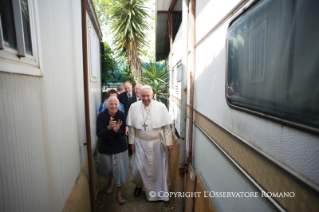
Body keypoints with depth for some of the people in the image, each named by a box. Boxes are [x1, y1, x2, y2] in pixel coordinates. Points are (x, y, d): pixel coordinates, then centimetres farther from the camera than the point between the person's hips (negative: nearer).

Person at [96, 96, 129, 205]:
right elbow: (99, 134, -21)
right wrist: (109, 127, -37)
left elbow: (123, 132, -13)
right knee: (108, 168, 22)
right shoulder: (101, 116, -16)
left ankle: (119, 193, 27)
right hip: (105, 148, 1)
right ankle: (110, 181, 56)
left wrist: (116, 130, -34)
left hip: (120, 148, -1)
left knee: (119, 170, 5)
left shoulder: (121, 115, -14)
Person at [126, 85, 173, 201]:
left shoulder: (161, 106, -10)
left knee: (157, 168, 13)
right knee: (139, 167, 5)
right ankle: (139, 185, 40)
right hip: (140, 143, 1)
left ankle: (157, 192, 40)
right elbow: (131, 126, 1)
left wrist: (169, 143, -4)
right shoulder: (134, 107, -6)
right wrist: (132, 142, 3)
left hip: (157, 143, 0)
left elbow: (166, 126, -6)